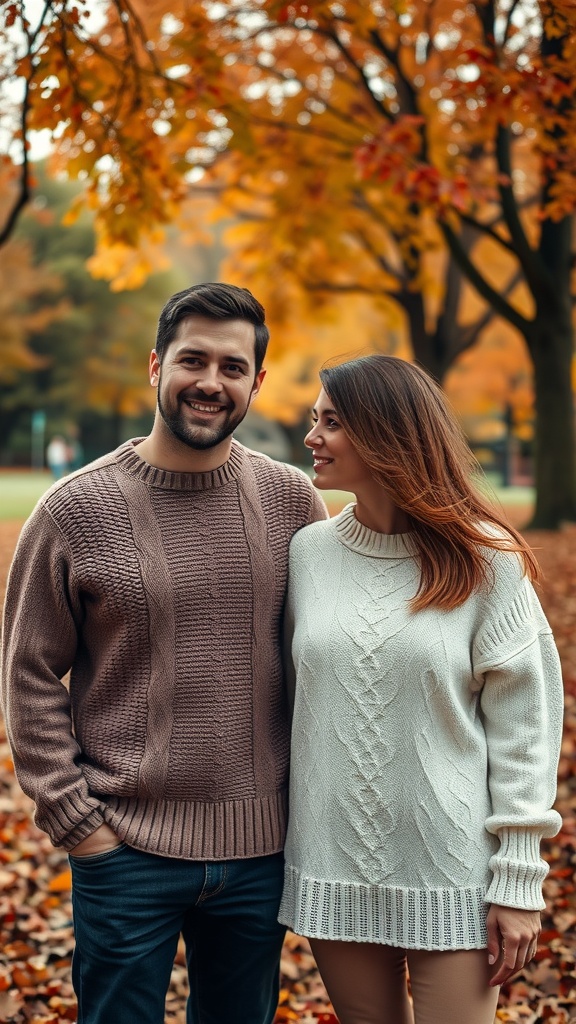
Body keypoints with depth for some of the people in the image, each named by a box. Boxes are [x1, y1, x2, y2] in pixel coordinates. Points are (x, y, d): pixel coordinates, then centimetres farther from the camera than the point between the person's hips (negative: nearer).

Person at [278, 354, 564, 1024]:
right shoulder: (308, 551, 2)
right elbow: (291, 694, 8)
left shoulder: (484, 560, -7)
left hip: (452, 872, -3)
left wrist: (518, 879, -8)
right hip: (333, 867, 3)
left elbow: (522, 719, -6)